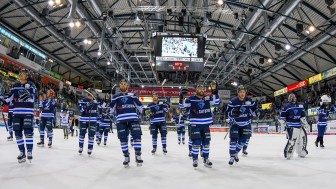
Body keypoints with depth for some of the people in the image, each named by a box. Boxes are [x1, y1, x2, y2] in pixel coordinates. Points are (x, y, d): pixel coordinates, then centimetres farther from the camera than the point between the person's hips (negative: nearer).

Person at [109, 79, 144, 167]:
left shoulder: (132, 95, 16)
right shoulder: (115, 97, 15)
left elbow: (139, 105, 13)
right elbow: (111, 108, 15)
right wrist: (110, 114, 7)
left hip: (133, 118, 0)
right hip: (121, 120, 1)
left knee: (137, 136, -11)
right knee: (123, 139, 1)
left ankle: (138, 156, -1)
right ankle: (126, 157, 14)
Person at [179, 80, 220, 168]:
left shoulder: (207, 98, 3)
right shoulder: (191, 99, -5)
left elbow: (217, 102, -4)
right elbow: (183, 107, -5)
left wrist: (215, 92, -16)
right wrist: (181, 98, -21)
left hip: (206, 125, 4)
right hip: (195, 124, -4)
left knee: (206, 142, 11)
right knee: (196, 143, -7)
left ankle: (206, 159, 26)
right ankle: (195, 160, 9)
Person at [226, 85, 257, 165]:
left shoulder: (249, 100, -5)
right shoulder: (233, 101, -13)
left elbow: (254, 109, 10)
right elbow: (228, 111, -6)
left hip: (246, 124, 3)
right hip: (235, 123, -3)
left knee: (243, 140, 6)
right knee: (234, 139, -8)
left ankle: (235, 153, 28)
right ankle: (232, 156, 6)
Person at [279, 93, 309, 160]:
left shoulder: (300, 106, 11)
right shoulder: (286, 106, -6)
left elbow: (303, 116, 15)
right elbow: (282, 116, -6)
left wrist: (305, 123, 10)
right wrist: (283, 123, -12)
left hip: (299, 125, 7)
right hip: (291, 126, -7)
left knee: (303, 138, 13)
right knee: (292, 139, -19)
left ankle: (302, 152, 32)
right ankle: (288, 153, -11)